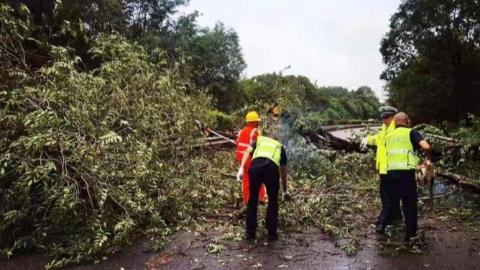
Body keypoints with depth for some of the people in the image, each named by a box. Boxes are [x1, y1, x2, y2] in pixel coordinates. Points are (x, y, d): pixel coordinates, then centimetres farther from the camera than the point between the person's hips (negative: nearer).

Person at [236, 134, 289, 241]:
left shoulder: (259, 139, 36)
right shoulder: (280, 147, 36)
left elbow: (247, 151, 12)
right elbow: (283, 171, 40)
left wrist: (241, 168, 1)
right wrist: (285, 191, 50)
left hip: (256, 166, 0)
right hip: (272, 168, 0)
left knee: (253, 199, 17)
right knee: (273, 201, 20)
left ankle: (250, 233, 24)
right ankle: (272, 233, 25)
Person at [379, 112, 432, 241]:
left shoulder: (388, 135, 15)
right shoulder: (411, 132, 2)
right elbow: (426, 147, -12)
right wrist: (429, 159, 4)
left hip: (391, 172, 4)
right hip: (406, 172, -4)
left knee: (391, 201, 18)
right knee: (409, 204, 8)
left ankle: (382, 225, 17)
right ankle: (411, 234, 16)